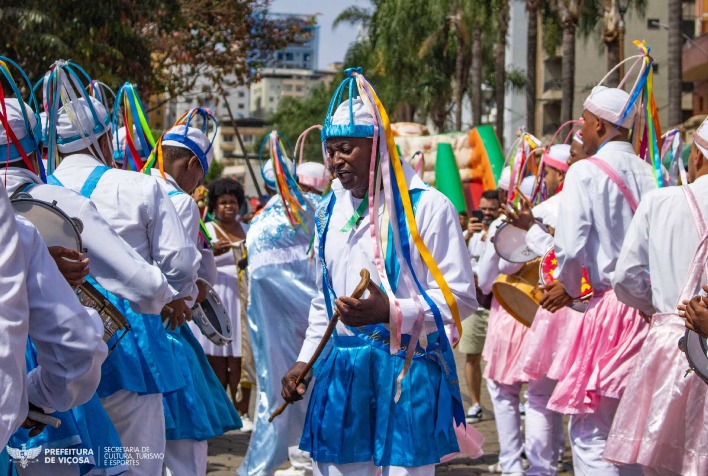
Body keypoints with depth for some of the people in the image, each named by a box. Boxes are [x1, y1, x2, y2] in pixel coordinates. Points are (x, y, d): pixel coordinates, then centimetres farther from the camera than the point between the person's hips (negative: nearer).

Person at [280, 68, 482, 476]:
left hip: (407, 370, -6)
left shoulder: (426, 206, -8)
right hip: (342, 370, 6)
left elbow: (461, 296, -10)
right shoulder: (331, 210, 12)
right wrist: (305, 360, 15)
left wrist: (391, 312, -22)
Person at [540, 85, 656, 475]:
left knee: (590, 429, 0)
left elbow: (571, 245, -14)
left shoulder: (586, 172, -8)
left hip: (611, 306, -6)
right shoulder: (650, 174, 6)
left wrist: (568, 287, 5)